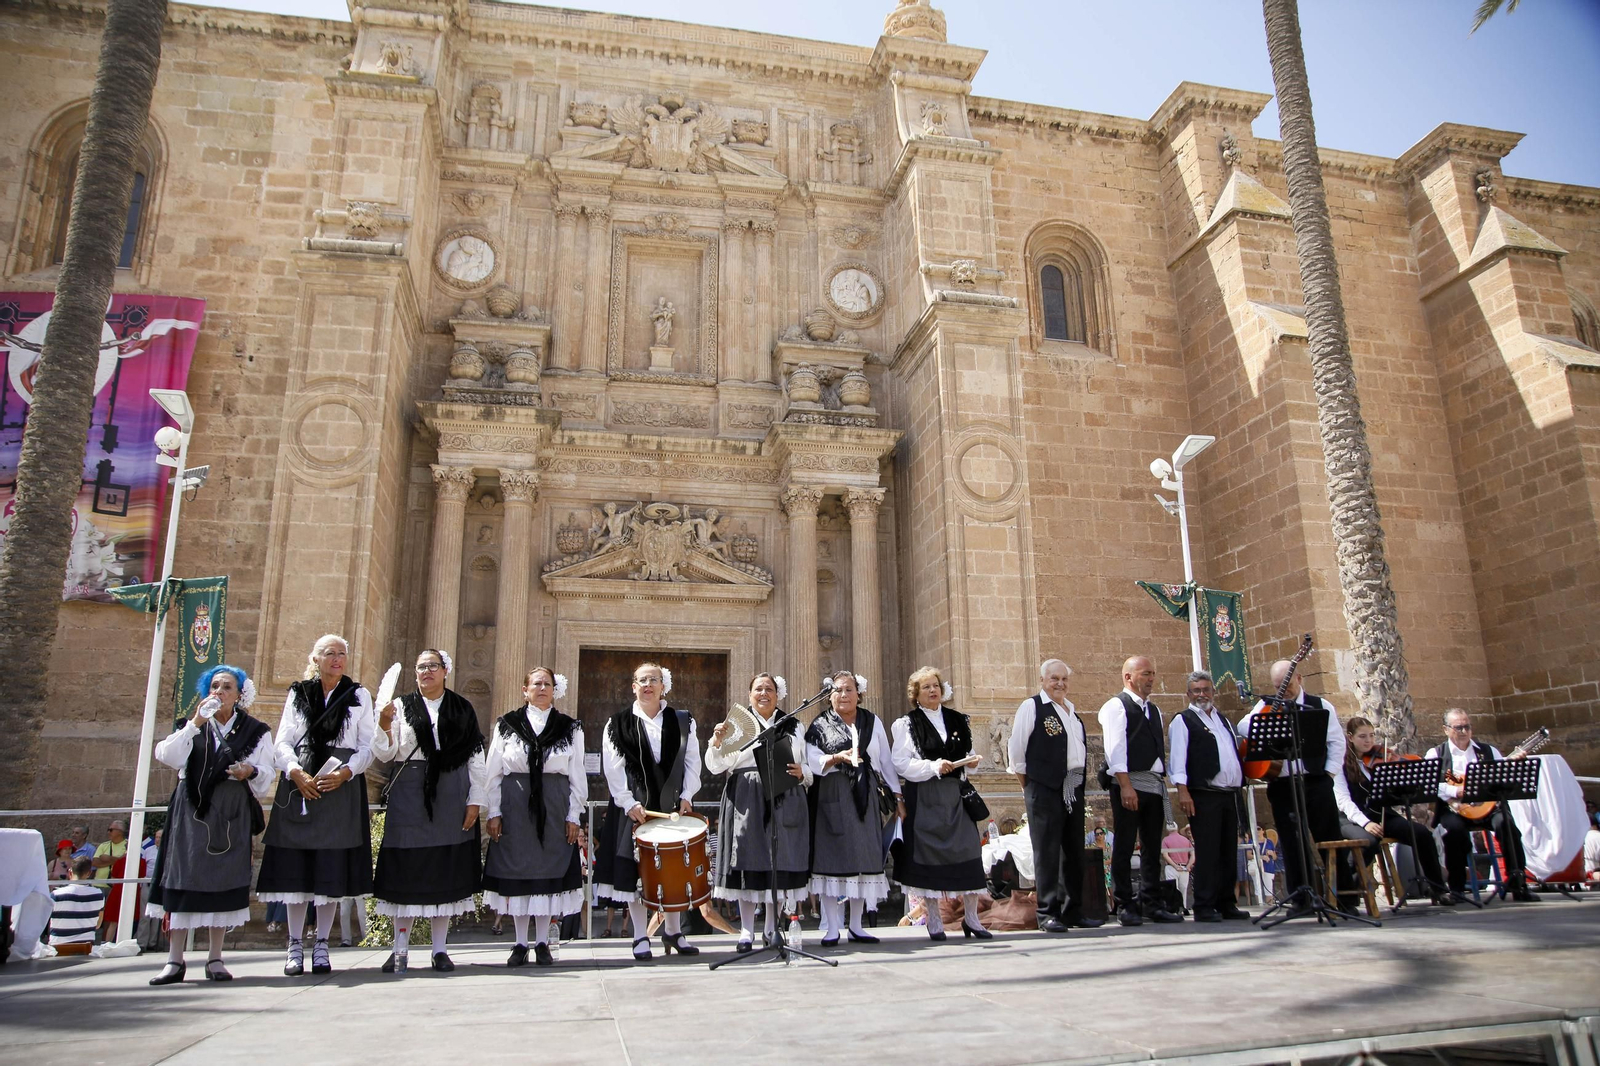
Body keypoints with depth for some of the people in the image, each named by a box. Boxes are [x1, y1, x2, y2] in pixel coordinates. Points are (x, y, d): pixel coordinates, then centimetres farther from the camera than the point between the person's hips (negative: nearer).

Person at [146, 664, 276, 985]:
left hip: (231, 813, -1)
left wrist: (251, 772, -18)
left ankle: (215, 958, 8)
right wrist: (195, 724, -11)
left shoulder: (255, 731, 8)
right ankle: (175, 959, 3)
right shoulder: (193, 726, 13)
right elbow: (167, 756, -4)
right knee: (183, 877, -3)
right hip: (191, 810, 1)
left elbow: (266, 774, 3)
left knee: (223, 879, 0)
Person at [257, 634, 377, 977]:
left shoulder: (359, 696, 10)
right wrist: (296, 772, -12)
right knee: (295, 867, 0)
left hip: (342, 788, -1)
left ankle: (321, 945, 6)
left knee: (332, 868, -2)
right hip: (299, 786, 1)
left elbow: (367, 746, 5)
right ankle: (295, 945, 8)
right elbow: (283, 743, 6)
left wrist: (345, 772, -12)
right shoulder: (297, 694, 13)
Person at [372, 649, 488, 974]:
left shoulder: (462, 708, 9)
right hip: (410, 794, 0)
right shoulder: (402, 706, 8)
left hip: (451, 796, 1)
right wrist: (385, 726, -17)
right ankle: (400, 949, 9)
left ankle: (440, 949, 10)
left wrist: (475, 800, 0)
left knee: (446, 868, 3)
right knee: (407, 867, -1)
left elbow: (475, 756, 7)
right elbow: (385, 754, 2)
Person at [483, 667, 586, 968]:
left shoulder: (570, 728, 7)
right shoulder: (508, 725, 6)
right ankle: (520, 943, 13)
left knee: (549, 872, 2)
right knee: (516, 872, 3)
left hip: (554, 807, 0)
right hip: (515, 807, 0)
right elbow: (494, 773, 6)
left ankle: (542, 943, 12)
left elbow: (577, 775, 6)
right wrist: (494, 813, -1)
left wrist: (573, 816, 0)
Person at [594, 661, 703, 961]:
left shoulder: (682, 721, 8)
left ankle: (673, 930, 22)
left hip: (673, 804, 2)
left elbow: (692, 760, 4)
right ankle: (641, 937, 9)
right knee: (635, 868, -1)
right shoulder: (619, 723, 2)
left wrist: (686, 796, -8)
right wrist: (628, 803, -13)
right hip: (634, 807, -2)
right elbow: (613, 767, -4)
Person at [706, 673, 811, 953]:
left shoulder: (793, 726, 16)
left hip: (784, 801, 2)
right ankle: (746, 932, 8)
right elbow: (716, 766, 2)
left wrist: (802, 772, -3)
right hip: (747, 801, -2)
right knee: (749, 862, -3)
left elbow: (809, 766, 19)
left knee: (781, 862, 2)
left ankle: (771, 928, 17)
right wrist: (716, 742, -15)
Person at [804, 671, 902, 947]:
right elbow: (812, 761, -7)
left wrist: (897, 795, 9)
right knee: (832, 857, -5)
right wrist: (838, 758, -23)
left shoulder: (873, 722, 12)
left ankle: (856, 926, 15)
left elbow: (886, 761, 13)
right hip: (831, 799, -3)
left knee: (863, 857, 4)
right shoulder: (820, 726, 4)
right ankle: (832, 928, 2)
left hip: (865, 798, 3)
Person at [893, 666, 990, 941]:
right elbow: (901, 763, -7)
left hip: (955, 794, 3)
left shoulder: (958, 720, 13)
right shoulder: (906, 724, 1)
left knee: (968, 849, -3)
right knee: (928, 852, -1)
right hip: (923, 797, -3)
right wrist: (934, 767, -17)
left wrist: (970, 761, 1)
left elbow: (969, 754, 23)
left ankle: (971, 917, 8)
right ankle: (934, 920, 10)